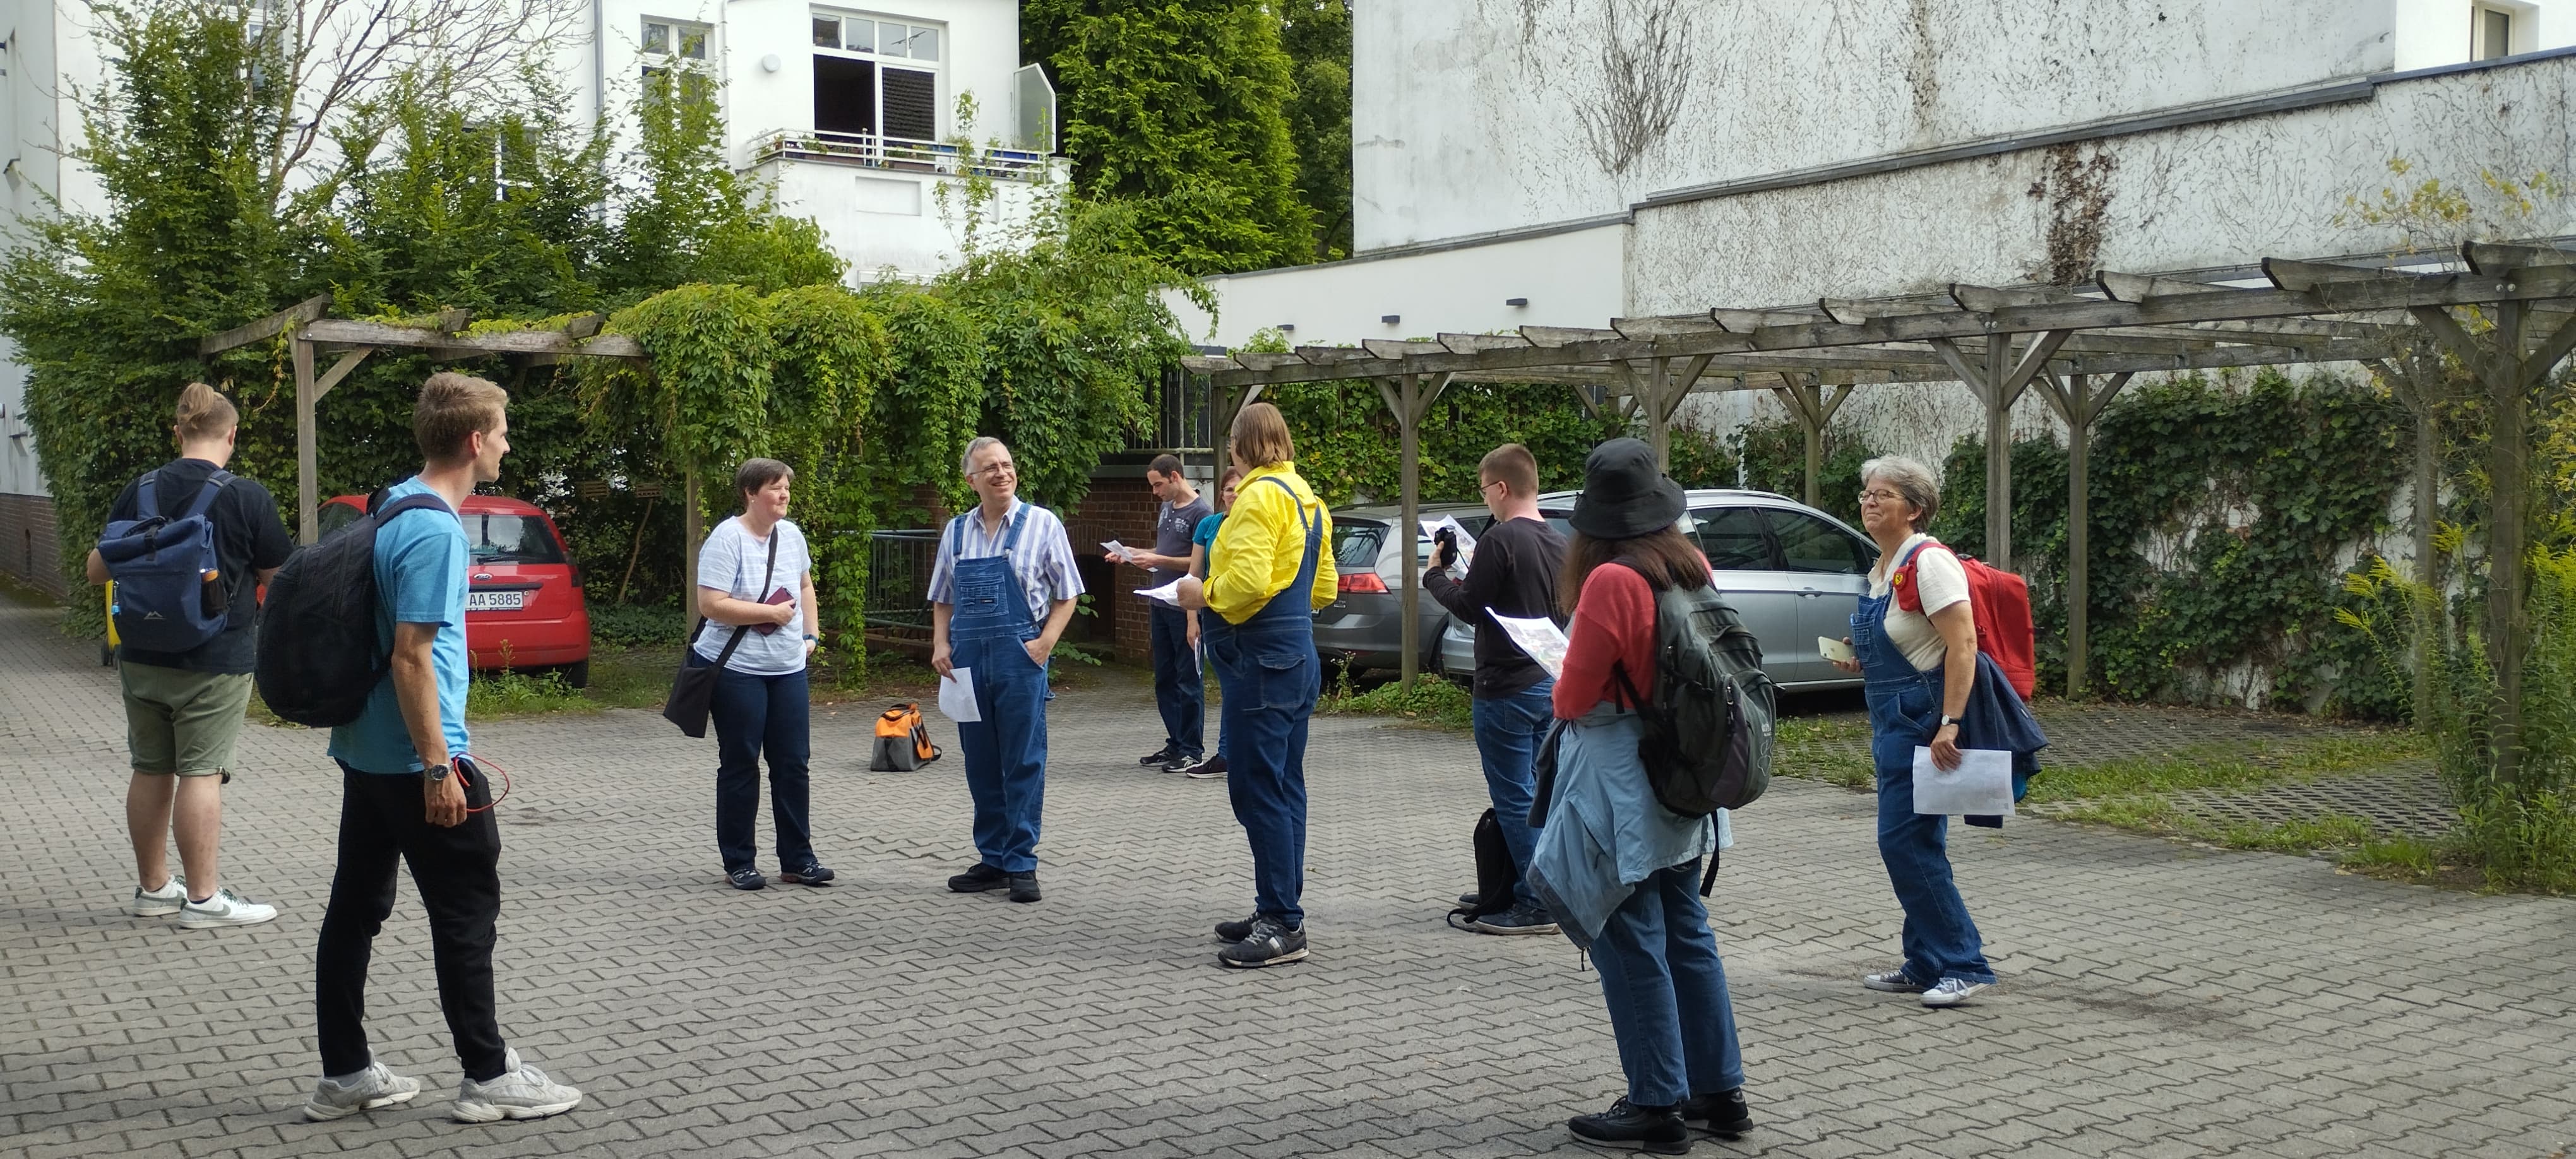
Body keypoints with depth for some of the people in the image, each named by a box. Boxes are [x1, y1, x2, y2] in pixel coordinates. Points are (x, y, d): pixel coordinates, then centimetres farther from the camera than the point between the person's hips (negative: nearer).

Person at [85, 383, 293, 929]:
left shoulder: (137, 493, 2)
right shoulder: (247, 497, -12)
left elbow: (97, 571, 9)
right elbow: (279, 577, -4)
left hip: (141, 657, 5)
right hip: (215, 660, -5)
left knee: (150, 771, 12)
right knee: (200, 773, -2)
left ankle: (153, 887, 23)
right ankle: (203, 898, 0)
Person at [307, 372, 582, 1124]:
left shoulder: (392, 508, 10)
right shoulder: (436, 531, -19)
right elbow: (410, 657, -22)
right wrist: (437, 767, -20)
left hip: (362, 748, 9)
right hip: (416, 758, -9)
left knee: (356, 907, 11)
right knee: (467, 912, 1)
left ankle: (344, 1075, 19)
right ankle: (488, 1077, 9)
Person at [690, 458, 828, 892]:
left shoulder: (791, 535, 8)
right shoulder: (728, 539, -13)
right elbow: (711, 605, -20)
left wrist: (810, 633, 15)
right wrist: (770, 613, -17)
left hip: (788, 668, 6)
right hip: (736, 669, -6)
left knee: (793, 763, 6)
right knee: (740, 767, 2)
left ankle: (797, 860, 15)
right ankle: (739, 863, 12)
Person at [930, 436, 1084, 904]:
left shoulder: (1041, 524, -1)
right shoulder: (956, 531, 10)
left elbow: (1066, 595, 1)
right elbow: (942, 599, 18)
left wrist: (1044, 644, -11)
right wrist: (941, 644, 3)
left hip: (1019, 656, -4)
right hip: (967, 660, 4)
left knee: (1023, 764, -1)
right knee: (981, 765, 10)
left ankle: (1022, 865, 6)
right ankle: (992, 860, 20)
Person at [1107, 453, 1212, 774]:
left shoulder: (1200, 512, -12)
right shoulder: (1167, 508, 15)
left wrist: (1159, 561, -18)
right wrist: (1133, 554, 11)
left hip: (1185, 608, -9)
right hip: (1160, 604, 9)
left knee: (1188, 681, -2)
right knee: (1165, 679, 13)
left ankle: (1192, 751, 3)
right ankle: (1175, 744, 21)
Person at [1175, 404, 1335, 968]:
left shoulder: (1262, 495, -14)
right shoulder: (1308, 498, 15)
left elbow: (1249, 580, -25)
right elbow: (1323, 587, 19)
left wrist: (1205, 595, -8)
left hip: (1262, 663, -10)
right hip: (1298, 659, 10)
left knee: (1259, 792, -7)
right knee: (1284, 789, 14)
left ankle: (1283, 927, -6)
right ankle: (1280, 914, 21)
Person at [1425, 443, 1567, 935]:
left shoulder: (1501, 539, -16)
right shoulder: (1559, 543, 9)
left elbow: (1469, 607, -15)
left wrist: (1436, 574, 3)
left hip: (1507, 688, -9)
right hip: (1550, 685, 9)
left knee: (1514, 799, -3)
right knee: (1537, 795, 15)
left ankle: (1537, 905, -2)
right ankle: (1537, 893, 22)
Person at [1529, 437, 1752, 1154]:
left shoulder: (1611, 581, -19)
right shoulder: (1691, 569, 1)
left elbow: (1576, 695, -14)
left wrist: (1564, 696, 7)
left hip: (1617, 778, -8)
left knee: (1632, 945, 1)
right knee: (1686, 932, 16)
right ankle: (1719, 1090, 23)